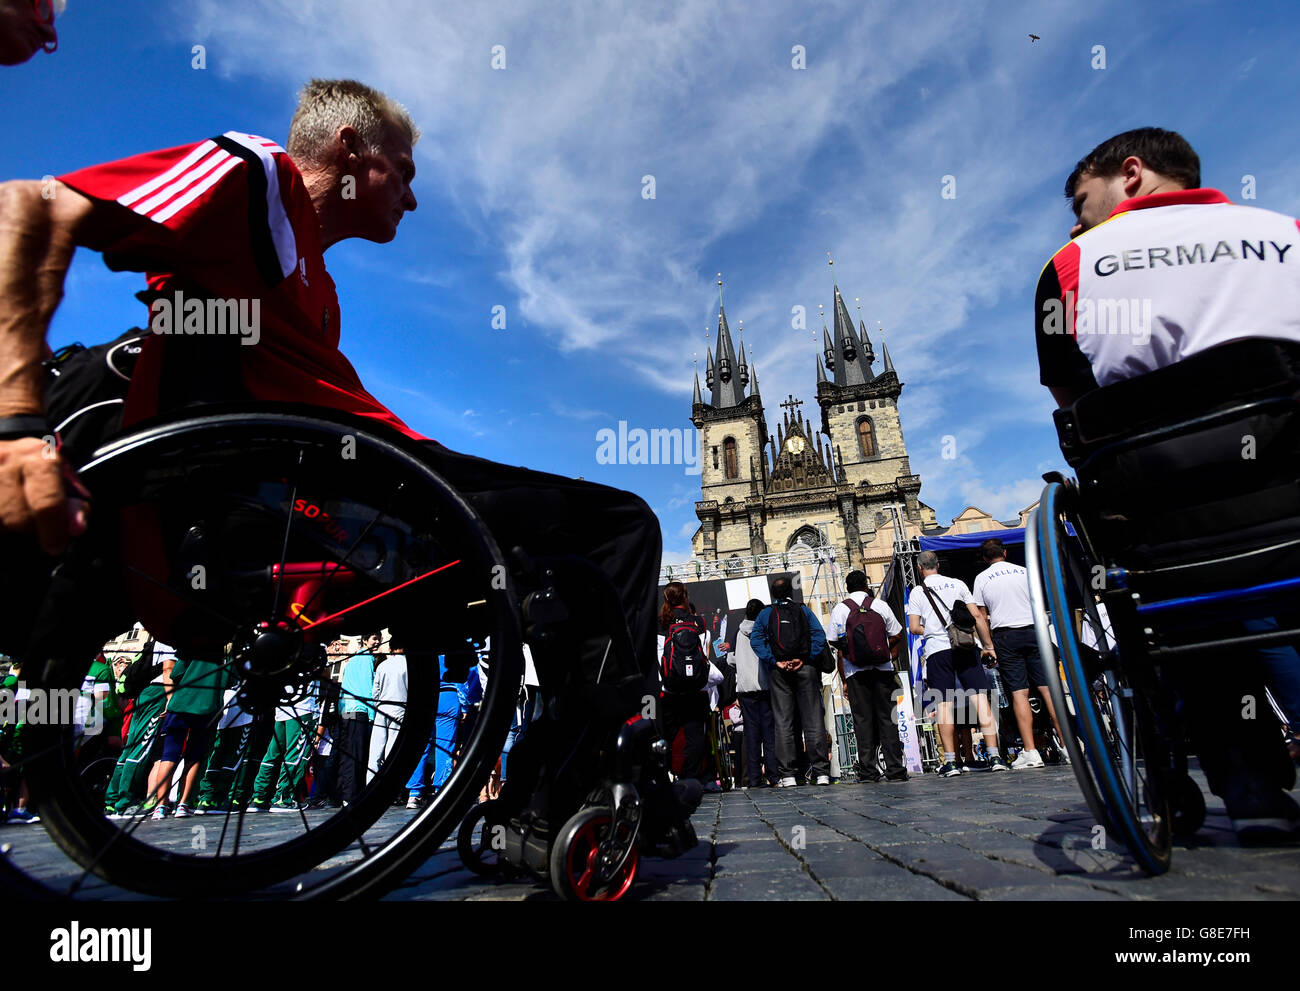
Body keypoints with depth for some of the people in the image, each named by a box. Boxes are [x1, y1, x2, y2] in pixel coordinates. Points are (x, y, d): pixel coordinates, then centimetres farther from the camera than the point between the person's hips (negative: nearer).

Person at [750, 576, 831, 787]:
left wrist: (774, 661, -8)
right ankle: (821, 771, 2)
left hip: (779, 673, 0)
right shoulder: (804, 610, 7)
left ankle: (788, 774, 1)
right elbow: (820, 636, -4)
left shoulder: (766, 614, 8)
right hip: (805, 669, 0)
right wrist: (804, 659, -9)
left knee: (783, 722, 3)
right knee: (813, 719, 3)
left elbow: (756, 640, -4)